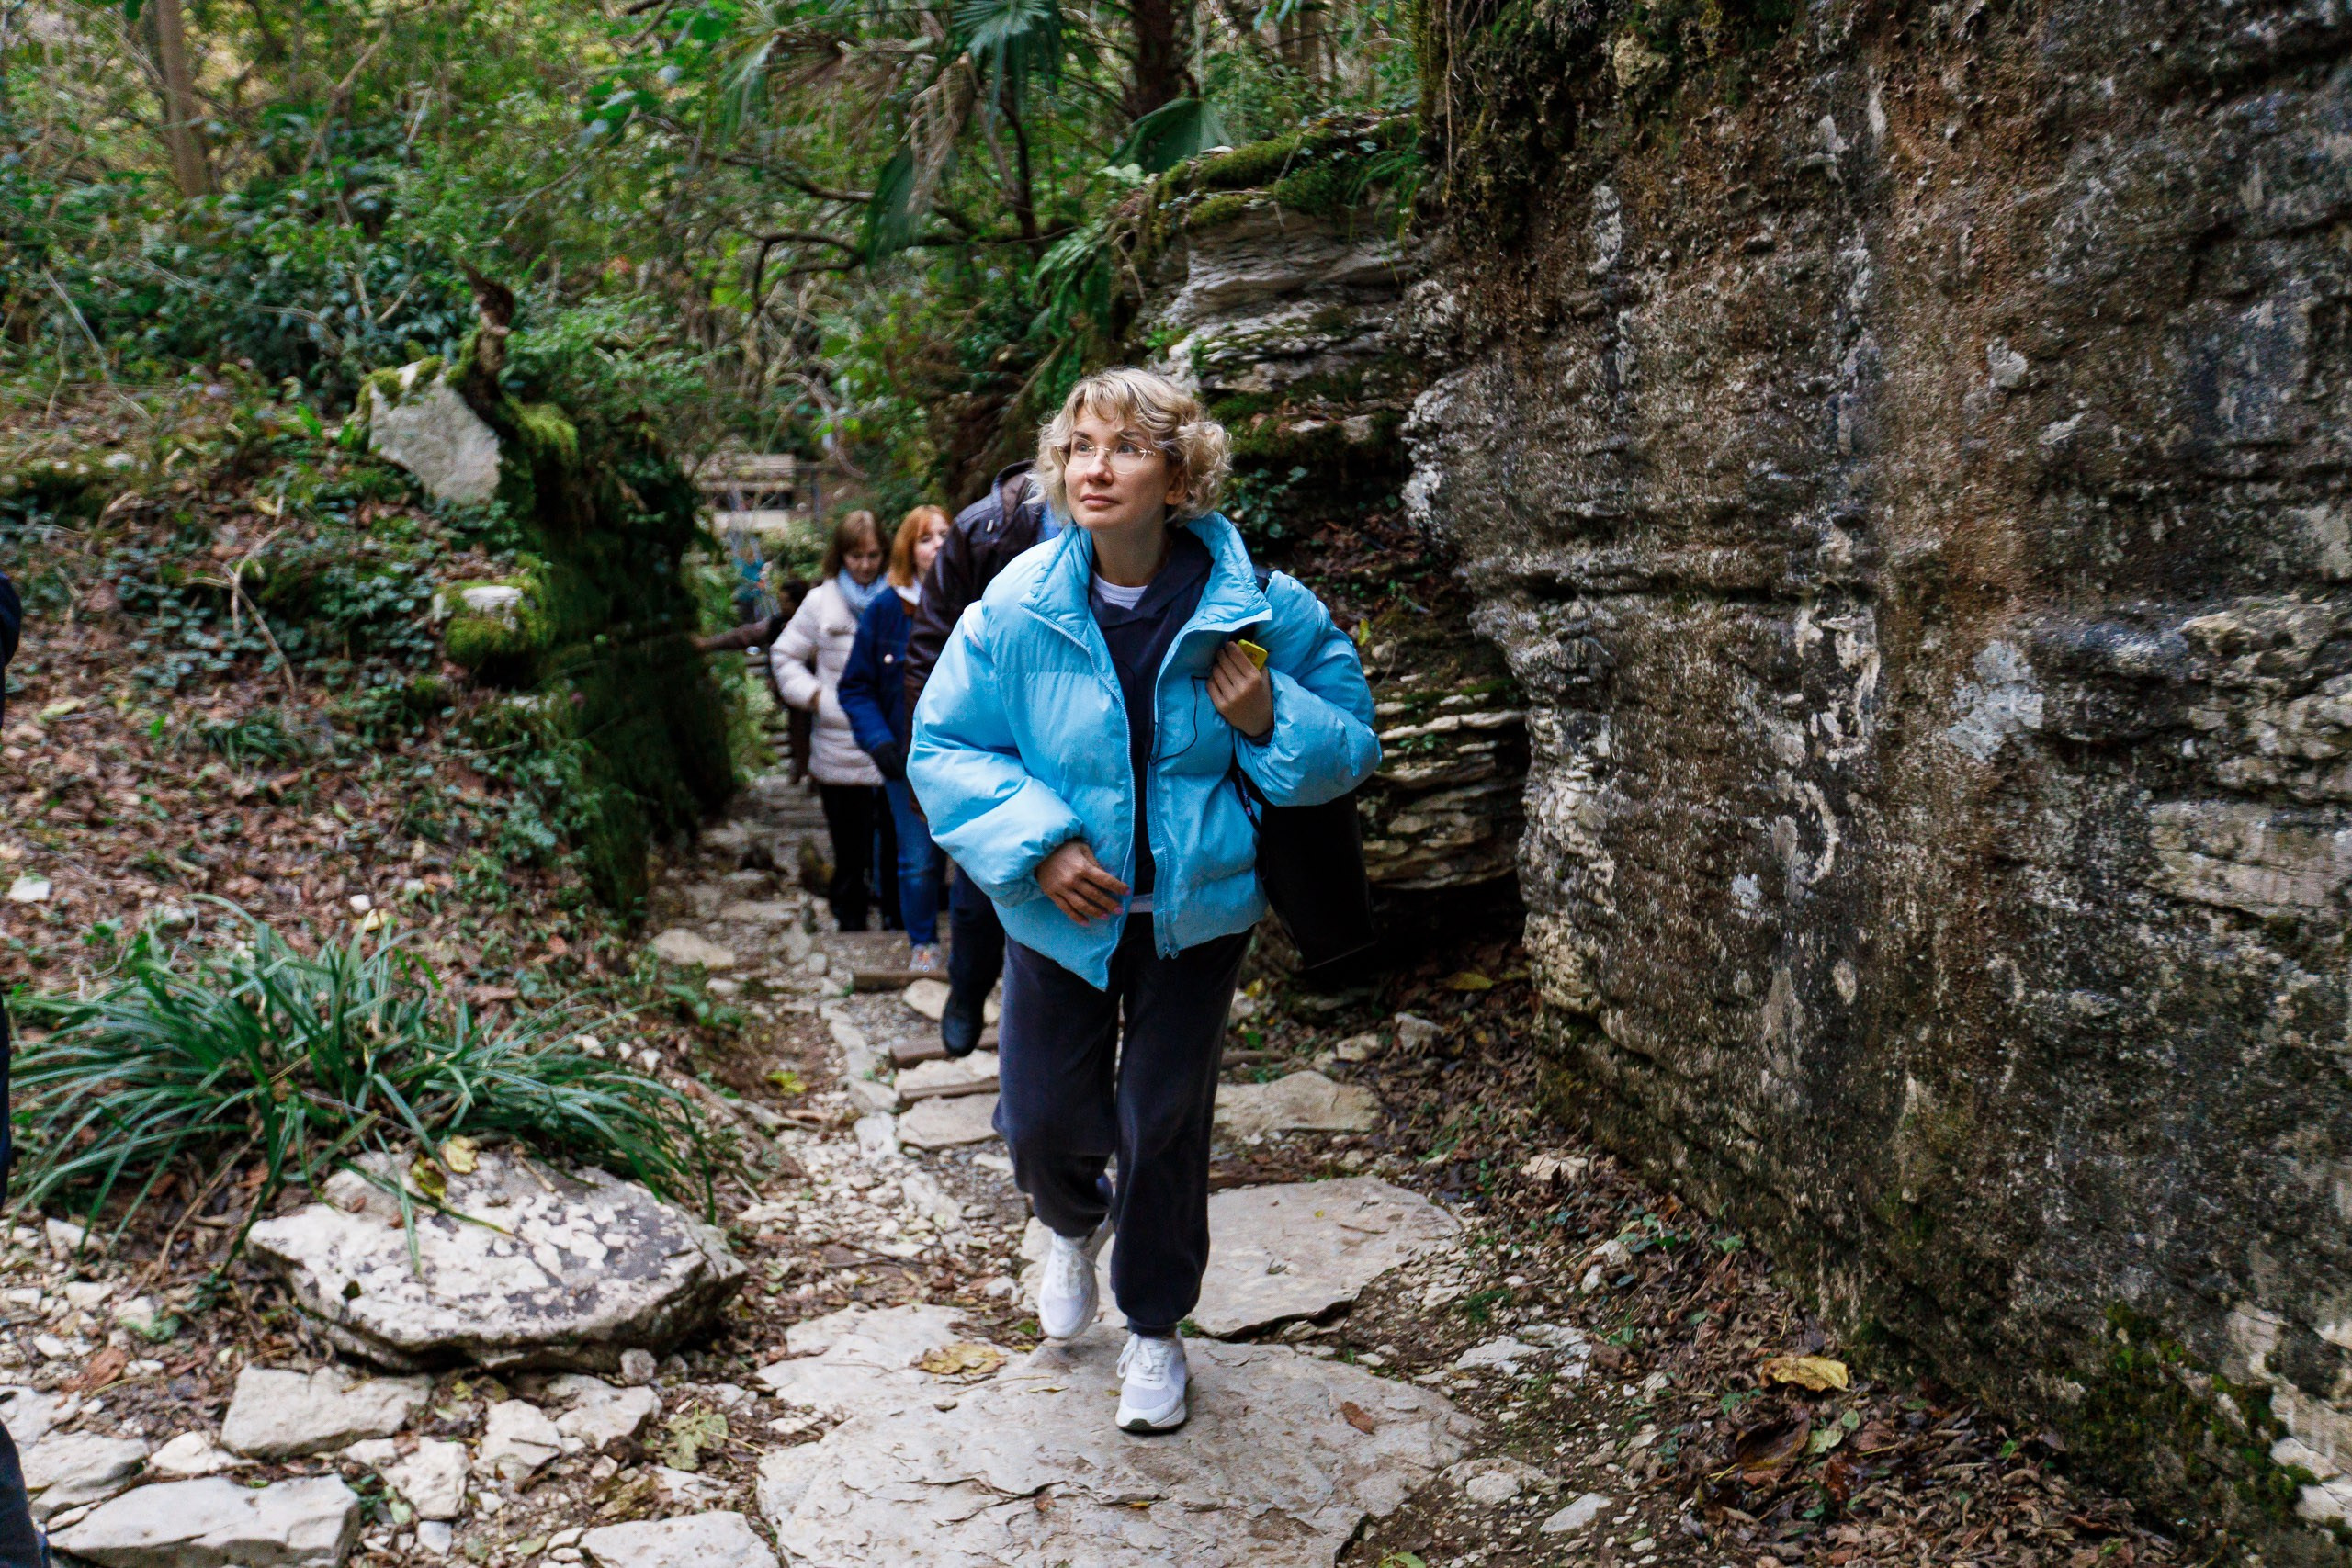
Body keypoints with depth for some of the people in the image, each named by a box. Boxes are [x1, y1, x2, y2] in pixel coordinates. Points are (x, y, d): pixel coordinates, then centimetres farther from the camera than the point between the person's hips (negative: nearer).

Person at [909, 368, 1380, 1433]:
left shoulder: (1253, 606, -13)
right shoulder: (1018, 608, -13)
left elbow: (1350, 742, -1)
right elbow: (942, 745, -5)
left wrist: (1268, 723, -23)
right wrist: (1037, 845, -18)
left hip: (1193, 911, 0)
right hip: (1062, 908, 1)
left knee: (1164, 1124, 9)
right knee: (1044, 1120, 8)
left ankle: (1154, 1327, 34)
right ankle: (1073, 1228, 47)